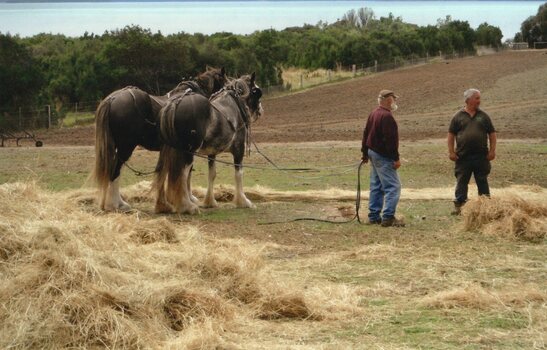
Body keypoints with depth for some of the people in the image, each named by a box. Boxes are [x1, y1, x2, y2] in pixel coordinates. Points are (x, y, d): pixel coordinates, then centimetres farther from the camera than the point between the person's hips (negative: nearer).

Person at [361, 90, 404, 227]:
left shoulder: (374, 114, 13)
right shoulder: (387, 116, -18)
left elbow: (366, 133, 19)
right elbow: (390, 139, -23)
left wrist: (365, 153, 26)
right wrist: (396, 158, -20)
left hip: (373, 153, 10)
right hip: (383, 156, -10)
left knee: (376, 186, 14)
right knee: (393, 186, -9)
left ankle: (374, 216, 17)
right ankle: (388, 217, -12)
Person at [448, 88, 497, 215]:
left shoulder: (483, 116, 8)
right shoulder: (458, 116, 3)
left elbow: (492, 133, 9)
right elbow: (451, 134, 4)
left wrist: (492, 150, 0)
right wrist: (451, 152, -3)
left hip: (481, 156, 1)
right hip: (463, 156, -1)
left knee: (482, 181, 6)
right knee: (461, 182, 2)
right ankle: (458, 205, 6)